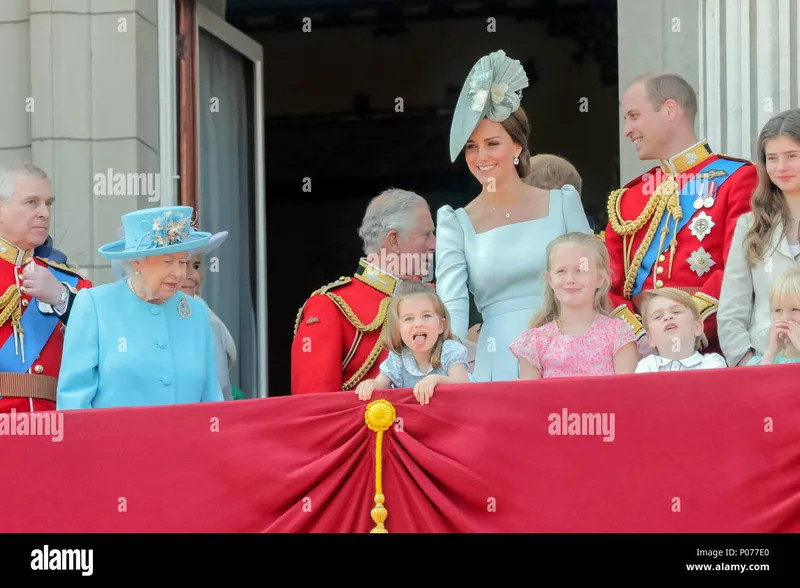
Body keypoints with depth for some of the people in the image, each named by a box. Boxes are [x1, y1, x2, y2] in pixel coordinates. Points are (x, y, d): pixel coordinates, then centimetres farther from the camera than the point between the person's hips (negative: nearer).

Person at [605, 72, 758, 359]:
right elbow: (611, 286, 11)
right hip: (638, 355, 4)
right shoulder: (627, 198, 18)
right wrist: (638, 336, -7)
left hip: (710, 352, -3)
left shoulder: (738, 179, 3)